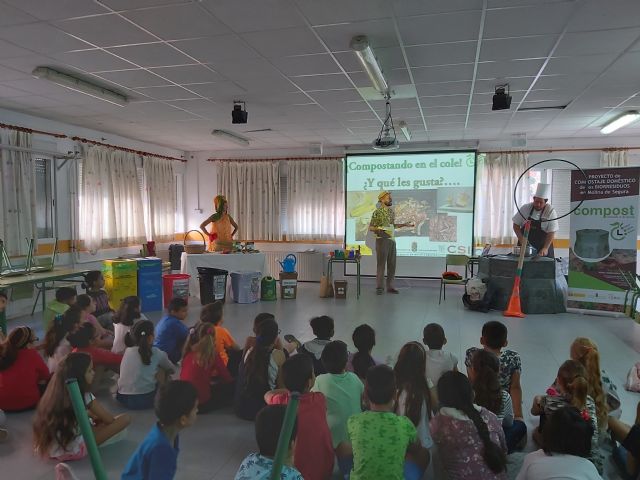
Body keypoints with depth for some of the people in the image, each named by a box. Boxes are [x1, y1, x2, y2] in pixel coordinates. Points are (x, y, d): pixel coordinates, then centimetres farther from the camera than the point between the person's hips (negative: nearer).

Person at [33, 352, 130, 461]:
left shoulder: (56, 391, 2)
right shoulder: (84, 396, -16)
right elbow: (110, 420, -3)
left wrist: (91, 415, 18)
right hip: (73, 451, -7)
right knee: (125, 419, -8)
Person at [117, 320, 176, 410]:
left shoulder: (127, 351, 4)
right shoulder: (155, 353, -4)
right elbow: (172, 369, 13)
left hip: (122, 398, 5)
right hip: (144, 399, -4)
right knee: (162, 369, 16)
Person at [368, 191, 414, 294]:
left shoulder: (392, 211, 12)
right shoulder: (377, 212, -8)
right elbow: (370, 228, -6)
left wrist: (404, 225, 16)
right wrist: (378, 230, -25)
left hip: (392, 240, 7)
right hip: (382, 240, -7)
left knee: (392, 264, 7)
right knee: (381, 264, -3)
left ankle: (390, 286, 15)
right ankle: (379, 287, 5)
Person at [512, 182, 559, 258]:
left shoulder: (551, 211, -9)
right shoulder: (525, 208, -3)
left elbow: (551, 232, -12)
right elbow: (516, 225, 3)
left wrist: (545, 248, -21)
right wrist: (521, 239, -10)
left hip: (542, 247, -1)